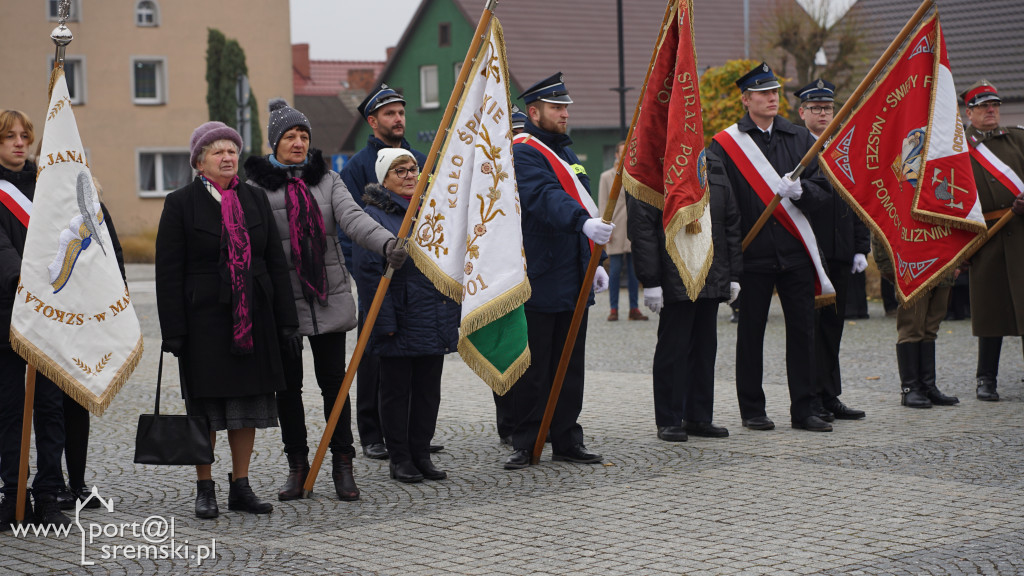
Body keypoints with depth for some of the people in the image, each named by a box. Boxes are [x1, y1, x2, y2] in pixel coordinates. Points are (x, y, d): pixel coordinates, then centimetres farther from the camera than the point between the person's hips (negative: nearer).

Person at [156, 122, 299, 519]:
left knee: (248, 404, 7)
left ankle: (241, 486, 17)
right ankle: (205, 489, 14)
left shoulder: (255, 200, 9)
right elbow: (168, 273, -5)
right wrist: (173, 332, -12)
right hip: (204, 319, -4)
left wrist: (286, 322, 4)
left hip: (252, 320, 4)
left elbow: (276, 263, 10)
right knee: (205, 406, 2)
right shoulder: (180, 204, -2)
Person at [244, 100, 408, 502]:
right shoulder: (257, 187, 2)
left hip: (329, 298, 1)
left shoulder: (327, 180, 9)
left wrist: (387, 242, -26)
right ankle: (297, 466, 18)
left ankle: (342, 465, 9)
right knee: (288, 385, 5)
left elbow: (352, 218, -7)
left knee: (333, 381, 2)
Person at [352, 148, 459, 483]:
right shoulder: (373, 216, -7)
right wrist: (384, 320, -18)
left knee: (428, 390, 10)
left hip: (435, 321, 6)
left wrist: (455, 314, 13)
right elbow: (368, 271, -12)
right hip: (399, 323, -6)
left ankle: (422, 455, 18)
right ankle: (399, 459, 11)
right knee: (396, 390, 3)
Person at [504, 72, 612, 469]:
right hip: (539, 283, -8)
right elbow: (546, 198, -29)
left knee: (570, 365, 11)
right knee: (533, 368, -2)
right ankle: (525, 444, 6)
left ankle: (567, 441, 17)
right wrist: (584, 222, -45)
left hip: (573, 283, 8)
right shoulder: (523, 153, -11)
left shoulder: (566, 153, 19)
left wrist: (593, 263, 21)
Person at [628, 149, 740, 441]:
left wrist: (733, 274, 12)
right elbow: (642, 231, -11)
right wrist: (650, 281, -15)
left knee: (705, 347, 11)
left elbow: (732, 224, 17)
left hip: (712, 282, 6)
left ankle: (699, 417, 20)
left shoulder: (715, 169, 13)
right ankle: (669, 421, 9)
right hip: (675, 283, -6)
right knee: (673, 349, 0)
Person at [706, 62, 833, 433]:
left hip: (795, 252, 3)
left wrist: (800, 190, -16)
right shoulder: (725, 144, -1)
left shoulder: (800, 138, 10)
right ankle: (751, 409, 15)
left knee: (802, 330, 3)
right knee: (751, 333, 5)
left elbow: (820, 190, 7)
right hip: (752, 255, -3)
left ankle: (803, 409, 10)